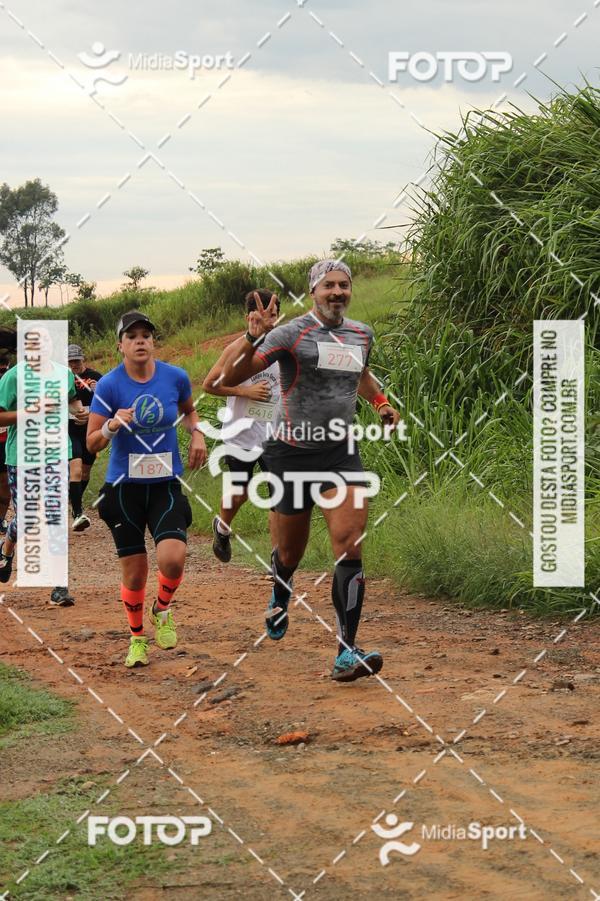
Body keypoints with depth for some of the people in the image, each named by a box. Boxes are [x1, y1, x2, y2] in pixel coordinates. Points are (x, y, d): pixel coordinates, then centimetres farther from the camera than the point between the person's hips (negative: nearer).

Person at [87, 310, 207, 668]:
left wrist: (197, 433, 1)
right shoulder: (109, 385, -9)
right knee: (134, 570, 3)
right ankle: (137, 638, 27)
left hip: (166, 484, 1)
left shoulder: (175, 377, -2)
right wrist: (112, 426, -27)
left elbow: (189, 409, 21)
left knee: (173, 557, -20)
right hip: (125, 486, -1)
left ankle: (163, 610, 13)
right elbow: (92, 443, -7)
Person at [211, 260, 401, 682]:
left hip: (341, 452, 3)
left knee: (349, 544, -15)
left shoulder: (361, 334, 9)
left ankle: (347, 652, -20)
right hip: (292, 452, -3)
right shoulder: (291, 334, -11)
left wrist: (381, 402, 23)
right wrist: (254, 336, -34)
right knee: (291, 549, 12)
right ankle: (280, 596, 50)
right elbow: (229, 376, -20)